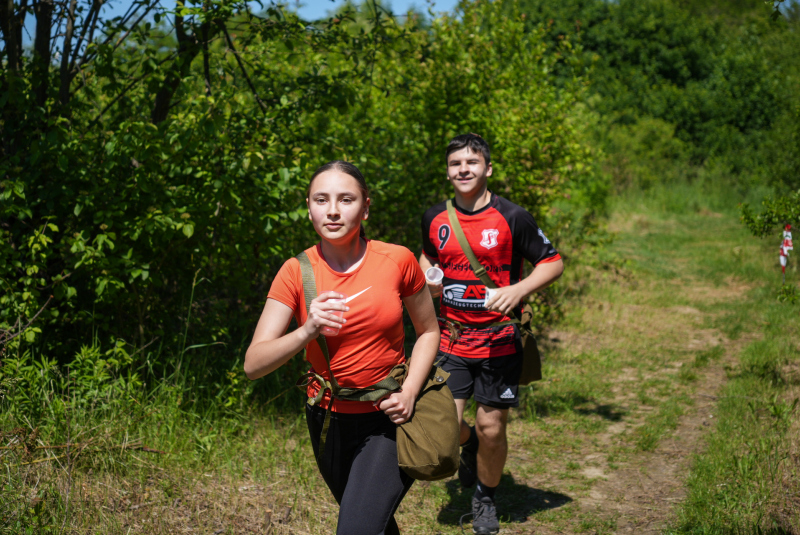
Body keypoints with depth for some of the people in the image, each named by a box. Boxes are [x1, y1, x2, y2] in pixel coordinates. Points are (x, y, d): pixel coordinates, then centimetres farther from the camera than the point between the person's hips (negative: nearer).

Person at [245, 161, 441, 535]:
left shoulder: (398, 261, -11)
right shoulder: (296, 272, -10)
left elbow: (428, 331, 4)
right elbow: (253, 364, -15)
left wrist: (409, 392, -12)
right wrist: (307, 332, -33)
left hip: (388, 419, -2)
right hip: (329, 419, 3)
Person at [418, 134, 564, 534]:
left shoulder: (511, 217, -9)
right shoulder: (435, 217, 3)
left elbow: (553, 262, -3)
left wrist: (519, 290, -20)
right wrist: (428, 279, 1)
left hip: (499, 340, -2)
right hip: (451, 338, 3)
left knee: (491, 429, 3)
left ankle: (486, 499, 30)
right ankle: (469, 443, 33)